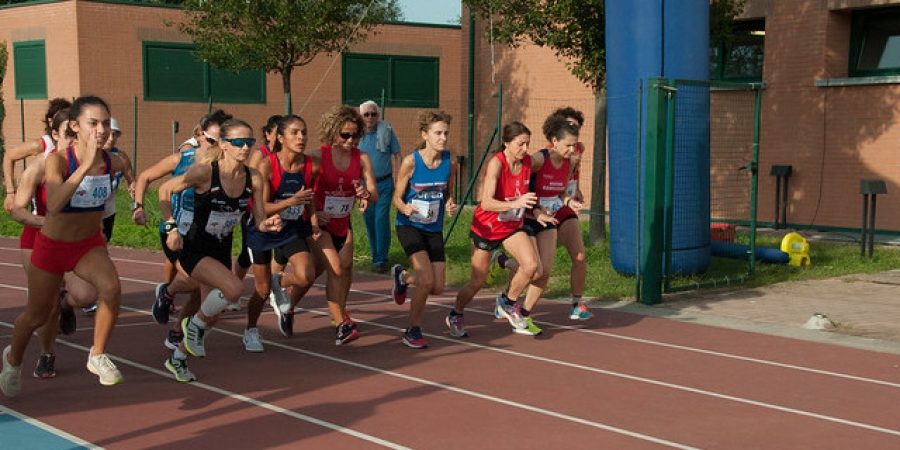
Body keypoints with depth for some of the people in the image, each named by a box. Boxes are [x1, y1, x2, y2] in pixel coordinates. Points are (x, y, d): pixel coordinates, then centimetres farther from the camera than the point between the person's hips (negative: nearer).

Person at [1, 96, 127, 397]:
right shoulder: (57, 161, -26)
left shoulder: (112, 163, -14)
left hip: (90, 245, 2)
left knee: (111, 288, -29)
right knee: (37, 316, 14)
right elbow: (54, 205, -45)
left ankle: (97, 356, -8)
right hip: (52, 246, -2)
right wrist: (85, 165, -49)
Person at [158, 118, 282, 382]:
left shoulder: (253, 178, -7)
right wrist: (172, 228, -16)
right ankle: (195, 324, 0)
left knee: (212, 317, 12)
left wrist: (269, 224, -24)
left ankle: (178, 357, 38)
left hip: (221, 251, 6)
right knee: (234, 288, -29)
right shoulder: (205, 171, -20)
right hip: (194, 249, -6)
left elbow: (259, 221, -2)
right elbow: (165, 191, -9)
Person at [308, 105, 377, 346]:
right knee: (335, 269, -16)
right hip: (320, 222, -4)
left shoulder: (361, 158, -4)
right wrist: (312, 215, -24)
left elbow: (374, 194, -5)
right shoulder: (318, 156, -14)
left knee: (346, 267, 5)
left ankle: (340, 312, 32)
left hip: (343, 222, 4)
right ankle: (341, 325, -16)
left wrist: (366, 194, -29)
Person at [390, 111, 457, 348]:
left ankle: (402, 276, 36)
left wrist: (450, 205, -11)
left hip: (434, 228, 5)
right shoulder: (411, 161, -15)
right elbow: (397, 197, -7)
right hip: (409, 226, -5)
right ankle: (413, 331, 2)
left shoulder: (449, 161, -5)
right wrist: (405, 208, -29)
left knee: (437, 287, 3)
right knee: (426, 280, -20)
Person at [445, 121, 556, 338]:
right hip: (486, 226, -5)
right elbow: (486, 203, -34)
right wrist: (516, 204, -48)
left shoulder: (527, 162, -6)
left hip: (512, 226, 5)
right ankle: (455, 316, 32)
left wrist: (536, 212, -2)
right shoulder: (496, 163, -25)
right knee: (478, 281, 5)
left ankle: (509, 302, 10)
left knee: (532, 267, -18)